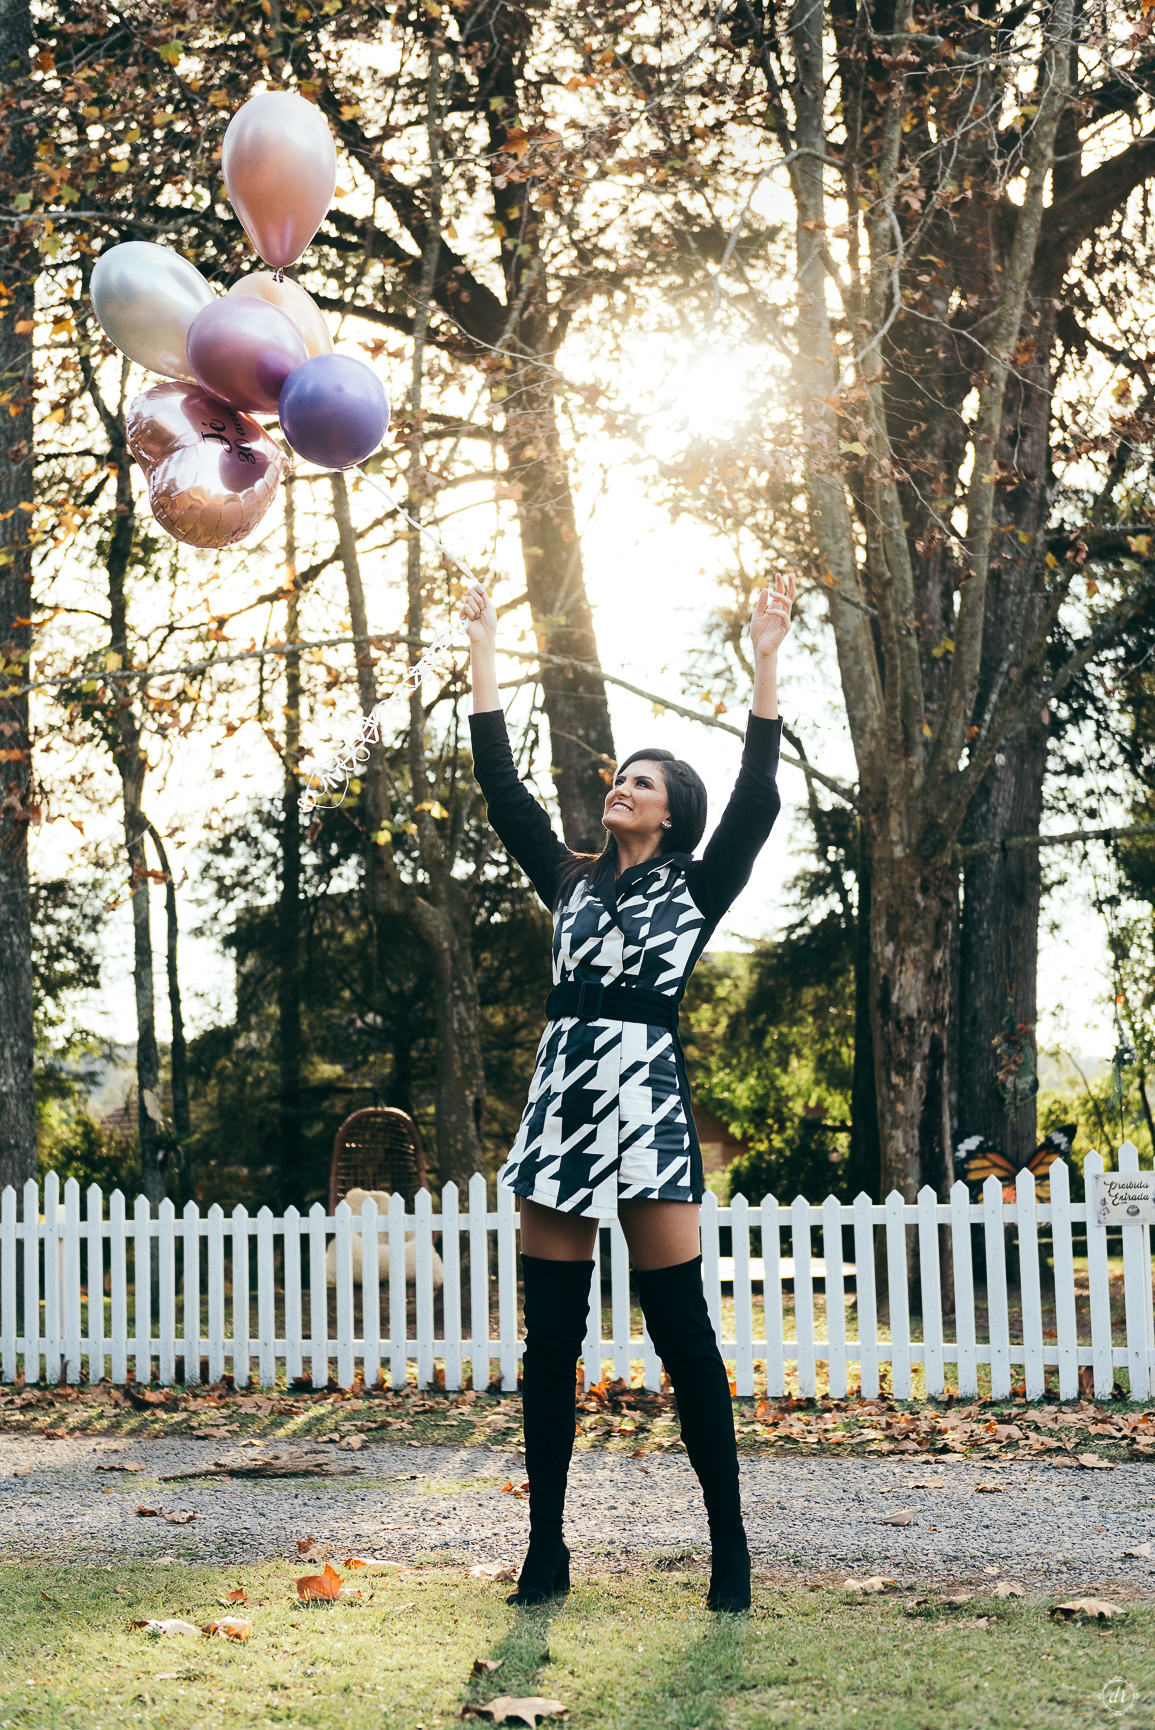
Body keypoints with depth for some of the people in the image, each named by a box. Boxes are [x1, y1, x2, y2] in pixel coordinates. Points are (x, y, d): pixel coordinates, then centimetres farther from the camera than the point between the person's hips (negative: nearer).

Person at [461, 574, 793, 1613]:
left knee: (683, 1334, -5)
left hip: (650, 1103, -4)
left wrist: (767, 668, -5)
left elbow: (757, 800, -2)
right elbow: (502, 785, 15)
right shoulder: (572, 883, 19)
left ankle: (730, 1542, 4)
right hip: (562, 1102, 4)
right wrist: (485, 657, 14)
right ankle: (545, 1549, 10)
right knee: (550, 1340, 3)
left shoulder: (697, 890, 10)